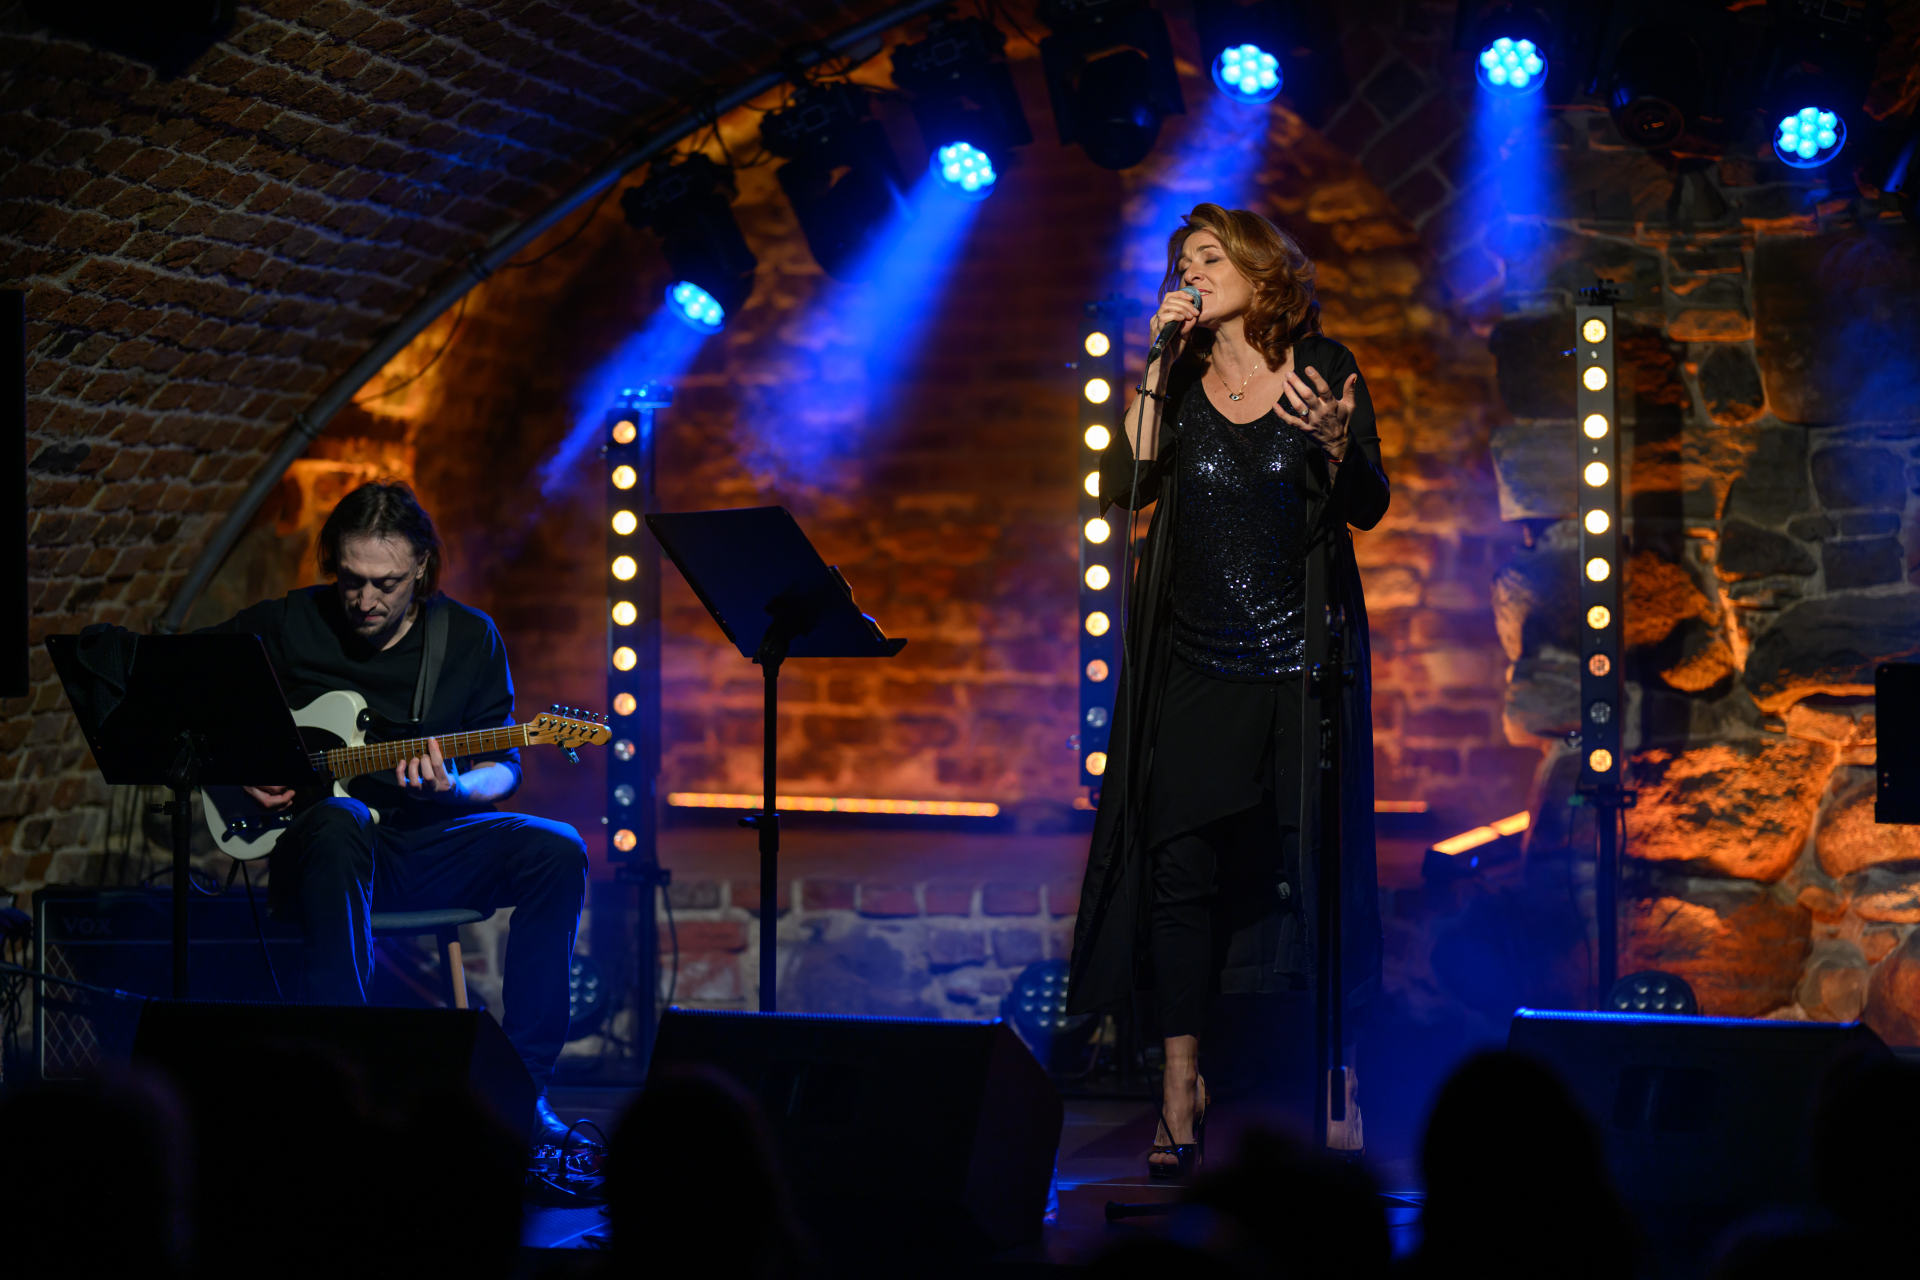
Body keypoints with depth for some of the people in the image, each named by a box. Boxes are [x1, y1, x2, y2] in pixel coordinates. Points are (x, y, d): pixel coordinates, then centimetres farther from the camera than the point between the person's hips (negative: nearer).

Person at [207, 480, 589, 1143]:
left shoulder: (470, 636, 5)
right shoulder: (286, 627, 0)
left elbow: (501, 768, 7)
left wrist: (453, 790, -16)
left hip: (432, 841, 3)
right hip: (320, 846, -2)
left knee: (556, 850, -24)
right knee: (338, 820, -40)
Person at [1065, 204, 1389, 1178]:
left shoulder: (1322, 368, 2)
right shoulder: (1180, 379, 7)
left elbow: (1369, 509, 0)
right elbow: (1123, 487, -6)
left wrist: (1334, 442, -20)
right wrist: (1158, 369, -9)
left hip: (1300, 657, -1)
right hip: (1194, 662, 2)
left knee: (1297, 865, -1)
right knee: (1180, 865, -6)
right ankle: (1180, 1092, -2)